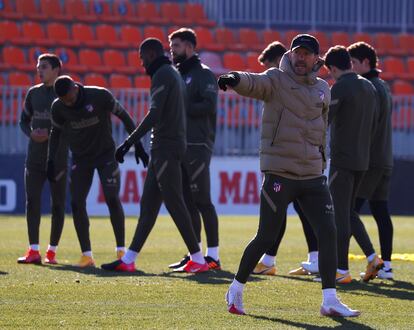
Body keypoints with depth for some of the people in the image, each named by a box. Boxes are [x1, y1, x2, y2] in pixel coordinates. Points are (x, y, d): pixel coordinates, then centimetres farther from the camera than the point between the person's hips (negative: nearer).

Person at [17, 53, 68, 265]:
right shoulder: (33, 93, 10)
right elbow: (24, 120, 17)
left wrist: (50, 134, -16)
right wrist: (31, 133, -5)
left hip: (58, 158, -3)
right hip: (34, 157, 3)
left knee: (57, 204, 1)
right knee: (32, 201, -7)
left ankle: (52, 252, 9)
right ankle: (33, 251, -8)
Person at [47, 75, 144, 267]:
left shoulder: (100, 96, -20)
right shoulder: (58, 107, -11)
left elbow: (123, 115, -8)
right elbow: (55, 132, 6)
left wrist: (137, 144, -9)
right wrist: (51, 160, 1)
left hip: (105, 154, -3)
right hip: (80, 158, 3)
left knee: (112, 199, -12)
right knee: (76, 203, -8)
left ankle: (121, 250, -4)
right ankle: (86, 255, -2)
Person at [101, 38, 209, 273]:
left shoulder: (162, 75, -11)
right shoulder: (175, 74, 19)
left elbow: (155, 114, -21)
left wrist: (129, 142, -22)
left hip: (166, 147, -10)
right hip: (168, 147, 10)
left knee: (175, 204, -8)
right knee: (148, 204, 9)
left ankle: (198, 260, -8)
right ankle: (129, 260, 11)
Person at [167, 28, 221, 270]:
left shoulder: (204, 74, -5)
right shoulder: (177, 75, 20)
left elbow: (209, 106, -17)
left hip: (198, 146, -8)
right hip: (180, 146, 8)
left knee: (202, 201, -9)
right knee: (187, 201, 8)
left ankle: (213, 255, -8)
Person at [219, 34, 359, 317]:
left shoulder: (322, 89, 11)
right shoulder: (276, 80, -5)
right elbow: (254, 83, -27)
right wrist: (235, 80, -48)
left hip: (313, 174, 5)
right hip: (279, 173, -5)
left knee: (328, 233, -3)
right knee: (266, 237, -2)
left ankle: (330, 300, 1)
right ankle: (237, 289, 17)